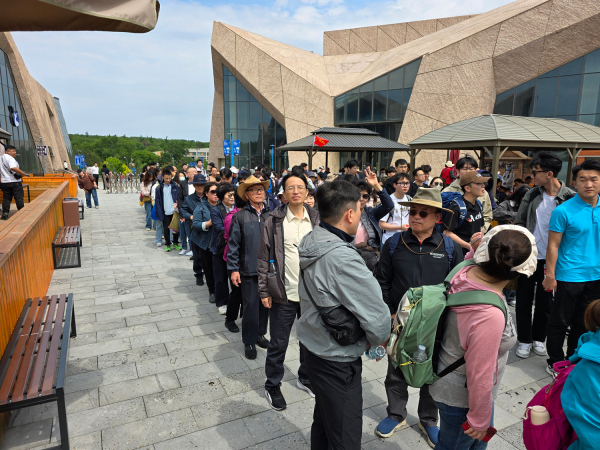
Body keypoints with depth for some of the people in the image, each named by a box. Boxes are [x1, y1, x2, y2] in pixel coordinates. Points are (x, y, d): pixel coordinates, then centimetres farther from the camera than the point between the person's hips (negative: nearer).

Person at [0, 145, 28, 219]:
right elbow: (14, 168, -30)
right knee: (19, 198, 0)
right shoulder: (10, 158, -13)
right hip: (14, 181, -7)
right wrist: (24, 174, -23)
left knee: (6, 198, 11)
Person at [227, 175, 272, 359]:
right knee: (250, 306, 4)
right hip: (249, 270, -3)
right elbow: (233, 244, -4)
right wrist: (233, 269, -6)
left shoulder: (271, 214, 3)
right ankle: (249, 341, 21)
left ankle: (260, 334, 34)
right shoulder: (240, 216, -4)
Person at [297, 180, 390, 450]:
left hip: (312, 345, 9)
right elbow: (377, 317, -23)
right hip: (337, 362, -9)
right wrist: (375, 339, -3)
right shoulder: (342, 259, -30)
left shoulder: (309, 243, -3)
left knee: (323, 420, 27)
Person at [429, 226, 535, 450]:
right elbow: (480, 377, -28)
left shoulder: (465, 272, -19)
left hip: (451, 379, 7)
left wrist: (473, 251, -7)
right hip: (460, 397, -7)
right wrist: (480, 420, -11)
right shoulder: (490, 316, -40)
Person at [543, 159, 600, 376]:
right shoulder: (563, 211, -12)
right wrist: (550, 276, -13)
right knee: (560, 323, 6)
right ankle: (556, 363, 23)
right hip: (569, 277, -5)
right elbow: (553, 246, -11)